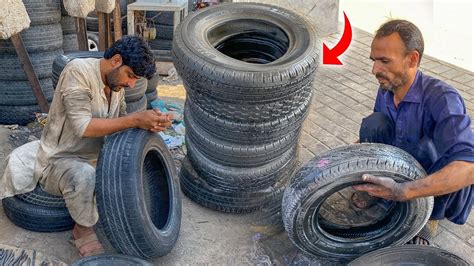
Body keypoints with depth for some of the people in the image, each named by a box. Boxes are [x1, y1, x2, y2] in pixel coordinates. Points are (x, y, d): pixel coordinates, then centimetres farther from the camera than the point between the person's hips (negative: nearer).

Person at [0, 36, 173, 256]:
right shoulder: (78, 70, -22)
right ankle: (83, 230, -10)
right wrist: (136, 120, -37)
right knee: (84, 176, -38)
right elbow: (83, 127, -32)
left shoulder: (117, 82, 1)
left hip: (95, 159, 8)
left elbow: (120, 126, 0)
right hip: (57, 161, -7)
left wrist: (150, 123, -21)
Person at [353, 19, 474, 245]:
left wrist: (403, 192, -53)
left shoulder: (442, 98, -30)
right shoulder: (386, 90, -9)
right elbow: (374, 133, 8)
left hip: (446, 190, -4)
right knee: (373, 122, -19)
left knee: (427, 147, -37)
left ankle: (430, 217, -9)